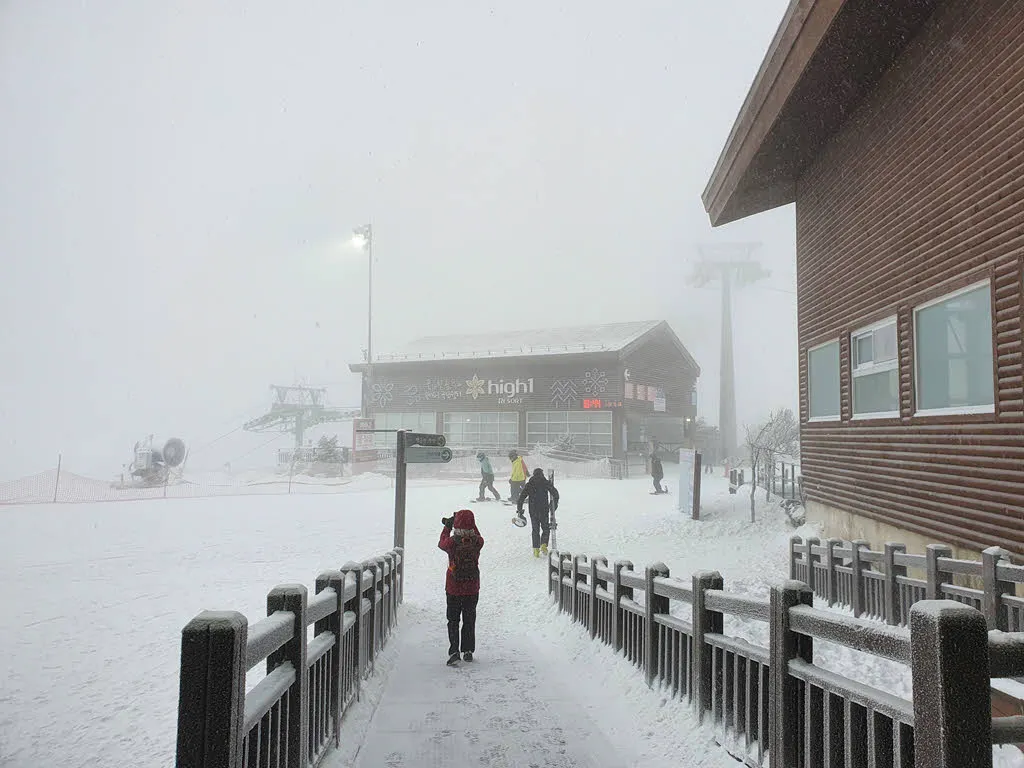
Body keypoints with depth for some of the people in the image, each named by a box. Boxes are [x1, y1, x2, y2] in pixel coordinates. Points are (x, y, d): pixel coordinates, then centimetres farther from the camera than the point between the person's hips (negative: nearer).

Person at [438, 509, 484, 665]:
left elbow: (441, 543, 6)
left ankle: (454, 651, -4)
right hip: (472, 588, 2)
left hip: (453, 588, -2)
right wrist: (471, 525, 18)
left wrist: (447, 527, 18)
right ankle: (468, 651, 22)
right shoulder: (478, 542, -13)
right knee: (469, 620, 16)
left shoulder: (452, 542, -18)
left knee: (453, 620, 8)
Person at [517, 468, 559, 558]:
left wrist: (520, 510, 4)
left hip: (533, 511, 1)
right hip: (544, 510, -1)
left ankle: (536, 549, 3)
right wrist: (554, 505, 8)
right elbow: (555, 493, -5)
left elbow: (521, 497, -1)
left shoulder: (529, 485, 4)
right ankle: (543, 545, -8)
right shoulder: (546, 483, 0)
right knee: (546, 529, 13)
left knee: (535, 530, 10)